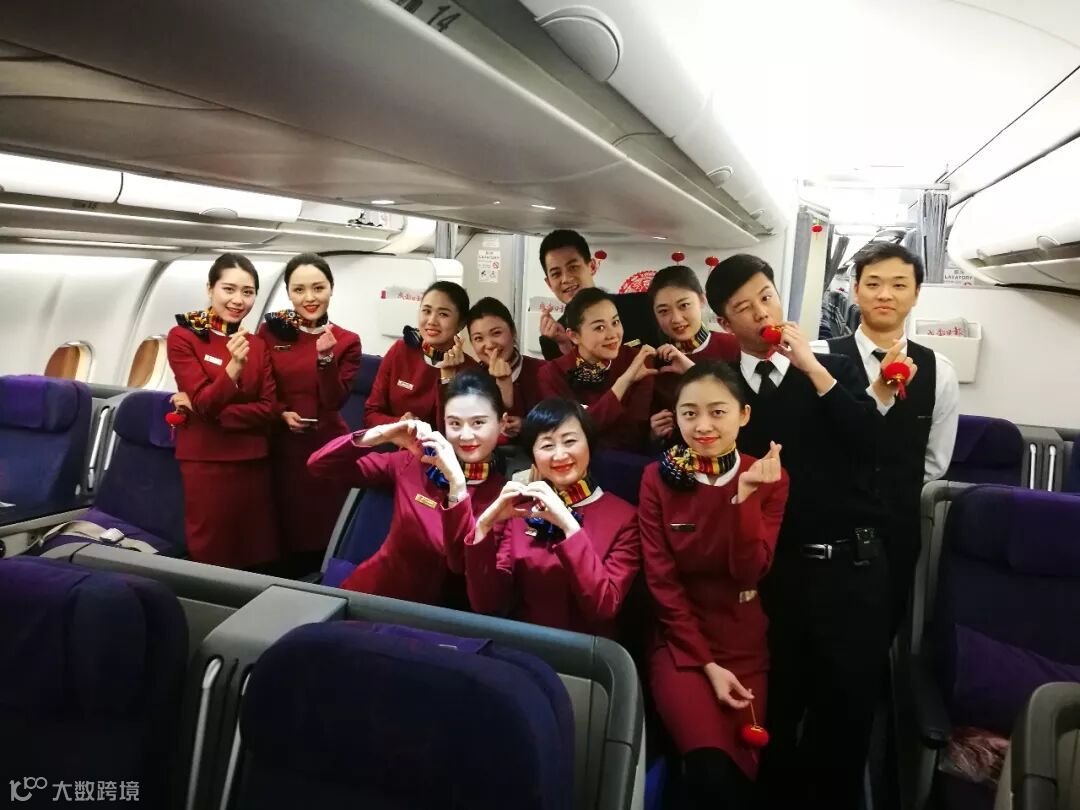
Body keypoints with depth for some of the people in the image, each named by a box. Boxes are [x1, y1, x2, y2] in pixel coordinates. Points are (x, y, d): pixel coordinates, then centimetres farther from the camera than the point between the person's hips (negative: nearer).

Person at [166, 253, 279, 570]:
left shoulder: (257, 344, 9)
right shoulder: (182, 337, -4)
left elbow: (269, 409, 0)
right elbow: (205, 402, -15)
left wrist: (210, 410, -11)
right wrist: (233, 367, -32)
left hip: (253, 463, 4)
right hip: (205, 463, -4)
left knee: (257, 555, 8)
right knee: (210, 555, 3)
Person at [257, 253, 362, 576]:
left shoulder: (346, 341, -1)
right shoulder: (271, 331, 1)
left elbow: (335, 400, -9)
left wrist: (326, 356, -22)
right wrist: (282, 413, -11)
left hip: (327, 447, -1)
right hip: (282, 447, 1)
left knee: (326, 532, 4)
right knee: (287, 529, 10)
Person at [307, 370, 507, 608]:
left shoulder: (503, 491, -9)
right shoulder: (413, 462, -3)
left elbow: (464, 564, -20)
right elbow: (319, 465, -4)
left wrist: (457, 483, -29)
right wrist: (382, 434, -18)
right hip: (371, 592, 2)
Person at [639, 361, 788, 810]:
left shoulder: (769, 478, -2)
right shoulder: (658, 478, -5)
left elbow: (749, 573, -14)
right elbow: (661, 580, -7)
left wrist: (744, 493, -26)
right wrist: (707, 662, -13)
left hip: (743, 642, 2)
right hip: (680, 639, -1)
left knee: (740, 767, -5)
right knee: (711, 768, -22)